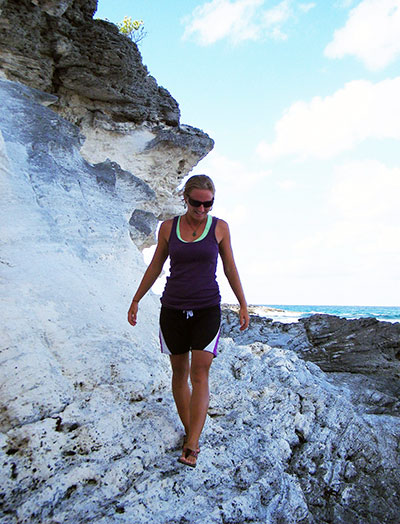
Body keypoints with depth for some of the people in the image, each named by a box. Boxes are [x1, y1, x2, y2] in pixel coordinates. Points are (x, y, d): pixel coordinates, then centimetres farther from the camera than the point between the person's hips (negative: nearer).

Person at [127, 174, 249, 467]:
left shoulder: (220, 227, 0)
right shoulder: (168, 227, 2)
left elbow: (230, 269, 7)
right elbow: (155, 267, 10)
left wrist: (243, 305, 5)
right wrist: (136, 300, 12)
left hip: (207, 309, -2)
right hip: (173, 309, 2)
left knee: (200, 375, -8)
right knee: (179, 373, 9)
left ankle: (192, 446, -4)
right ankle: (189, 431, 26)